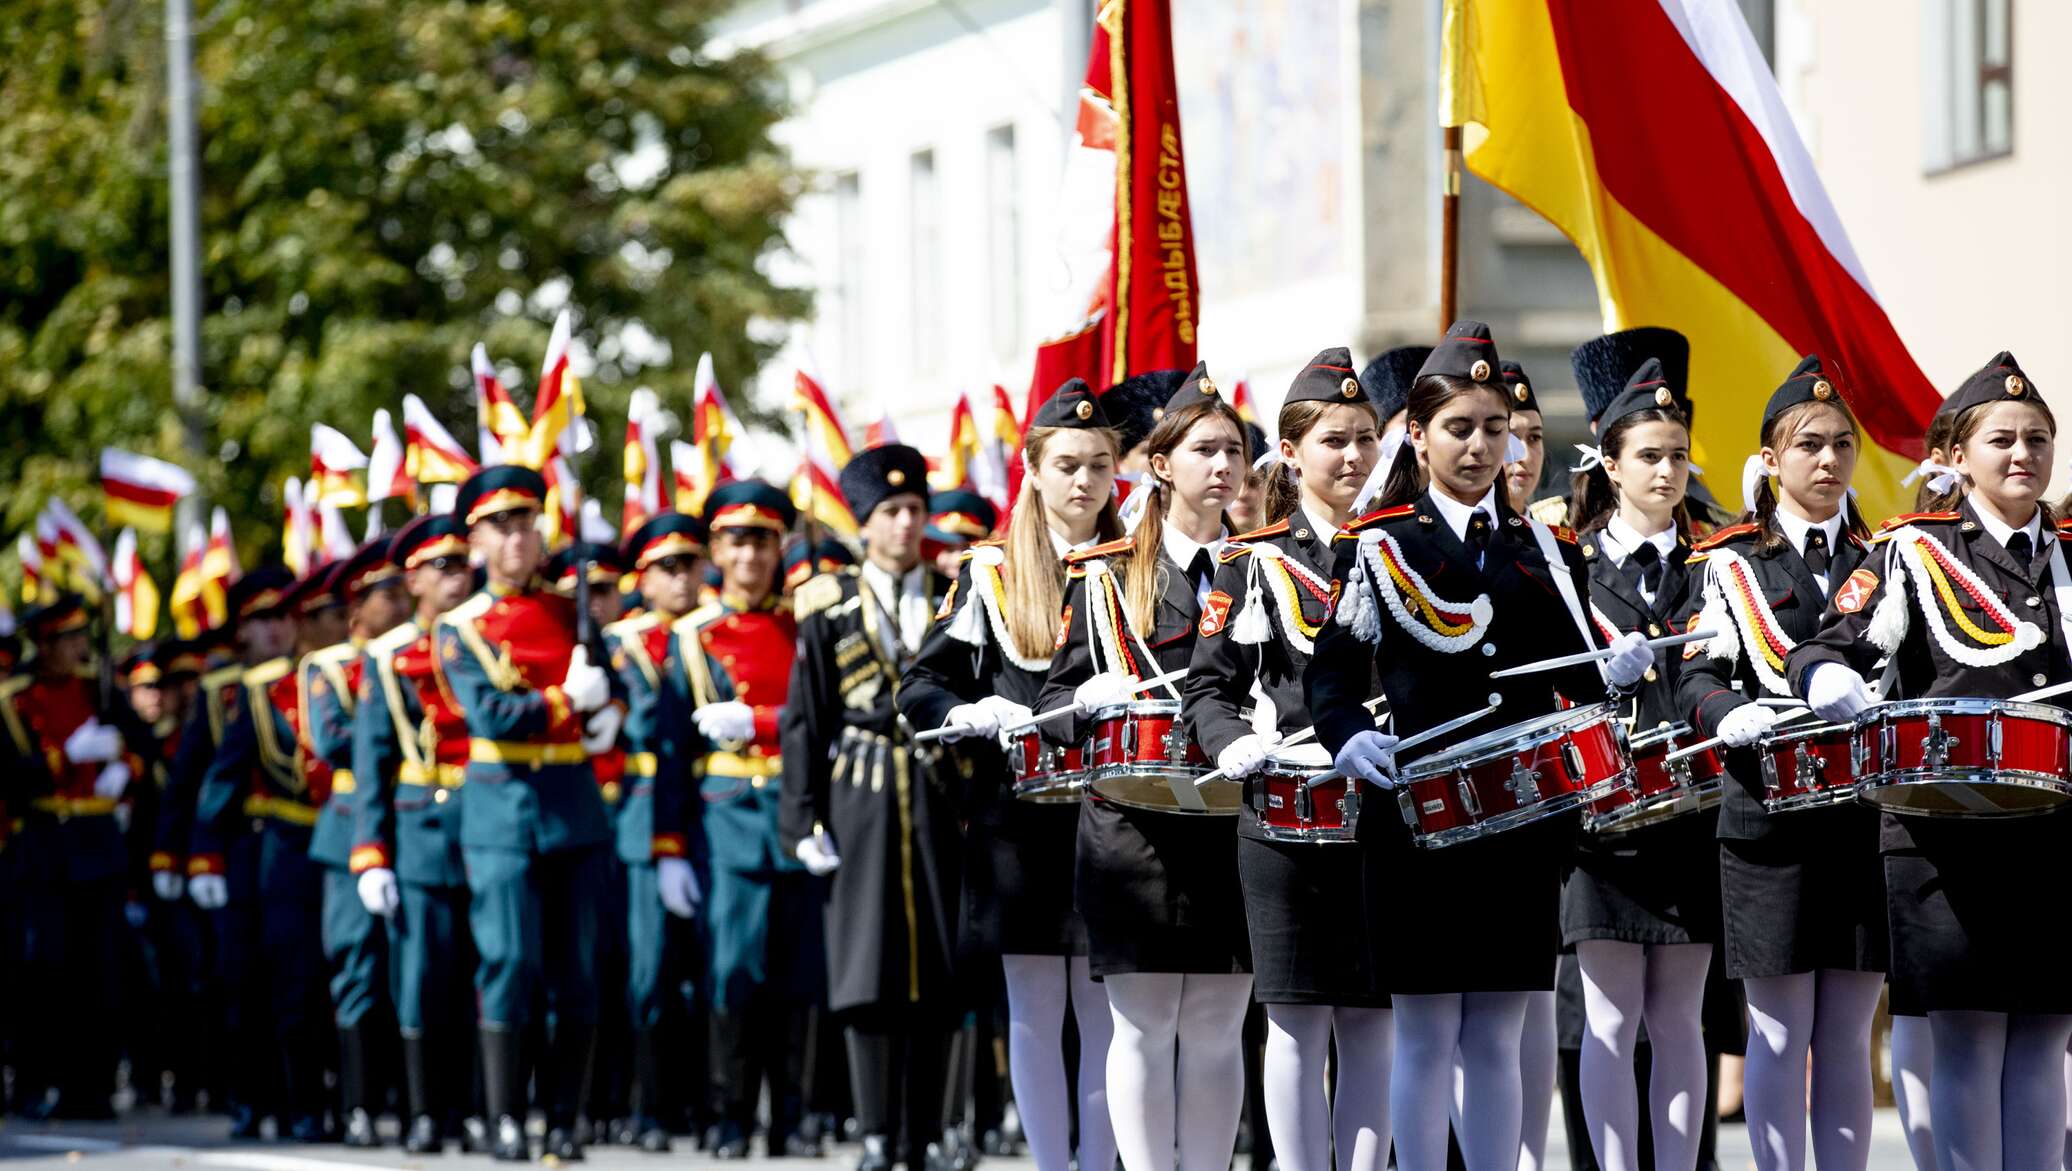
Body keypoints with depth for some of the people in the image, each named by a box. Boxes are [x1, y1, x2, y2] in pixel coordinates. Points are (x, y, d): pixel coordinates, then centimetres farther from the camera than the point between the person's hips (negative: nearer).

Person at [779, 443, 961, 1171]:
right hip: (860, 802, -1)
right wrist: (805, 819, -3)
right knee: (868, 968, -5)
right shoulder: (831, 611, 5)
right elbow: (804, 722, 4)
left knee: (938, 972, 2)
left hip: (941, 802, 1)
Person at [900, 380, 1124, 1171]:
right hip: (1022, 819, -1)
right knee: (1036, 1010, 3)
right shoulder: (991, 575, 6)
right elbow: (921, 691, 4)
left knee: (1107, 1009, 1)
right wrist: (985, 716, -15)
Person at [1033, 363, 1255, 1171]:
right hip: (1138, 826, -2)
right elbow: (1055, 700, 5)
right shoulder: (1106, 576, 6)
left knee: (1218, 1025, 4)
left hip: (1235, 825, 2)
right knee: (1145, 1022, -2)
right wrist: (1093, 699, -17)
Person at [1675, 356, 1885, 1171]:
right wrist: (1735, 715, -24)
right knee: (1781, 1029, 0)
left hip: (1867, 817, 3)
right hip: (1772, 819, -3)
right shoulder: (1729, 564, 4)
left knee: (1847, 1031, 6)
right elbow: (1699, 679, -5)